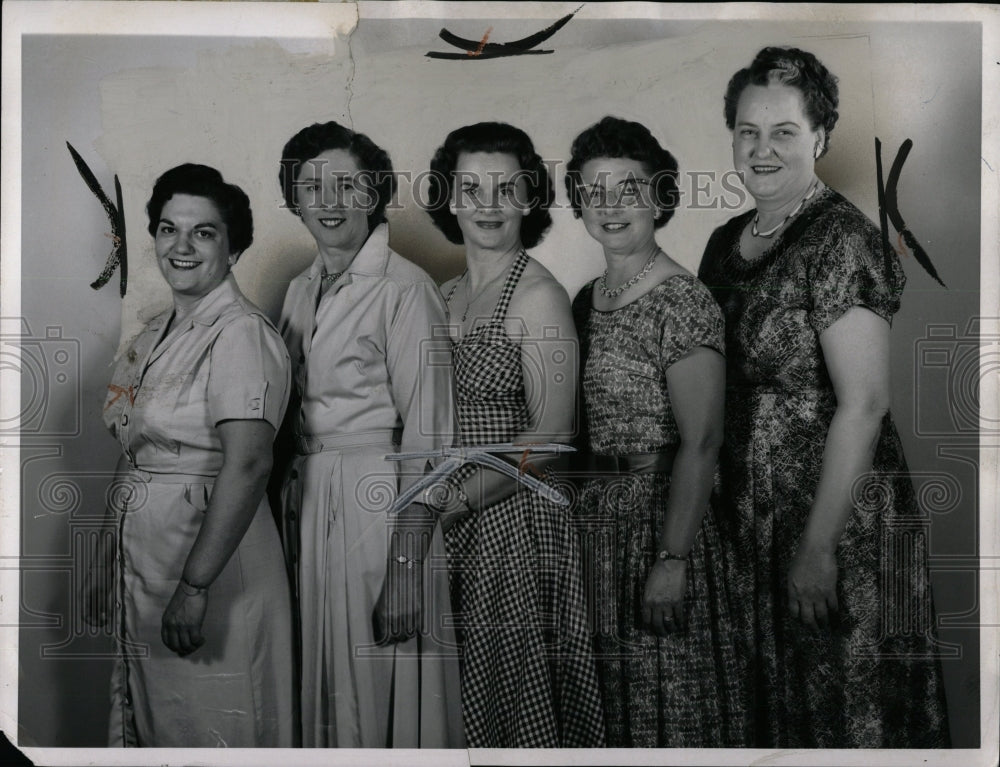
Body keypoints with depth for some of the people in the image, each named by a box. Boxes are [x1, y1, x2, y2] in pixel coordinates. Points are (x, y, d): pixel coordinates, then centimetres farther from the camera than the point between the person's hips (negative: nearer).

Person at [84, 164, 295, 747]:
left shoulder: (241, 333, -16)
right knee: (146, 724, 18)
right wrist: (110, 560, 16)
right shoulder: (159, 332, 12)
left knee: (209, 730, 3)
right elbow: (136, 454, 15)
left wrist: (194, 587, -27)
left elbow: (247, 464, -24)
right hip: (143, 562, 8)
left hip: (211, 564, -8)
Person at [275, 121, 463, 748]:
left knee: (381, 685, 1)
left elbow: (426, 436, -15)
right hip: (308, 501, 7)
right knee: (325, 687, 14)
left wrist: (405, 570, -19)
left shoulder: (406, 290, -11)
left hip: (378, 505, -7)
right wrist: (292, 510, 6)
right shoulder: (301, 292, 12)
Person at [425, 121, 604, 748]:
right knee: (454, 700, 12)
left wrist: (455, 500, -16)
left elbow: (550, 434, -15)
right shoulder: (446, 295, 11)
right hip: (448, 529, 6)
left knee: (515, 697, 2)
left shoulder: (539, 295, -10)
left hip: (513, 518, -6)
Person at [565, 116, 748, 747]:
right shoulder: (587, 299, 9)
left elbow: (701, 444, -19)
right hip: (591, 517, 7)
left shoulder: (684, 303, -14)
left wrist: (672, 560, -23)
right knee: (608, 695, 17)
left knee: (668, 701, 3)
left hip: (658, 513, -7)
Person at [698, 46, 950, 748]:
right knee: (774, 701, 18)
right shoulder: (728, 241, 9)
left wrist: (818, 546, -21)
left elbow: (863, 403, -21)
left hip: (837, 512, -7)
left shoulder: (841, 241, -15)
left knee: (842, 702, 5)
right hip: (751, 517, 7)